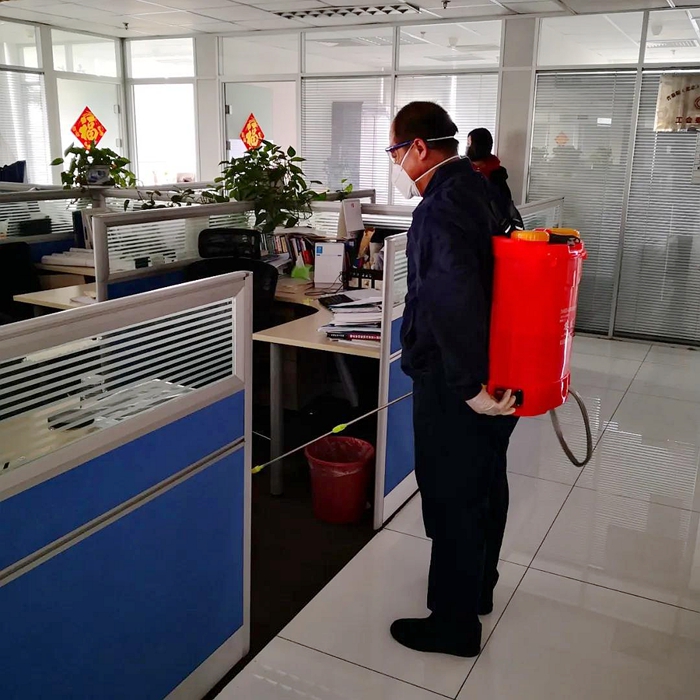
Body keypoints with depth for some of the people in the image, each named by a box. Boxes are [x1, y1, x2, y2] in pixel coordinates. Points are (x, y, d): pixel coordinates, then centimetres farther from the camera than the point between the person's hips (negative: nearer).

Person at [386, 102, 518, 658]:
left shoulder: (442, 206, -23)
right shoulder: (478, 187, 8)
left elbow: (453, 299, -33)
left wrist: (470, 387, -26)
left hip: (456, 385, -10)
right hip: (495, 370, 10)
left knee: (452, 501, 5)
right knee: (486, 486, 22)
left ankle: (454, 624, 23)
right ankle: (478, 588, 43)